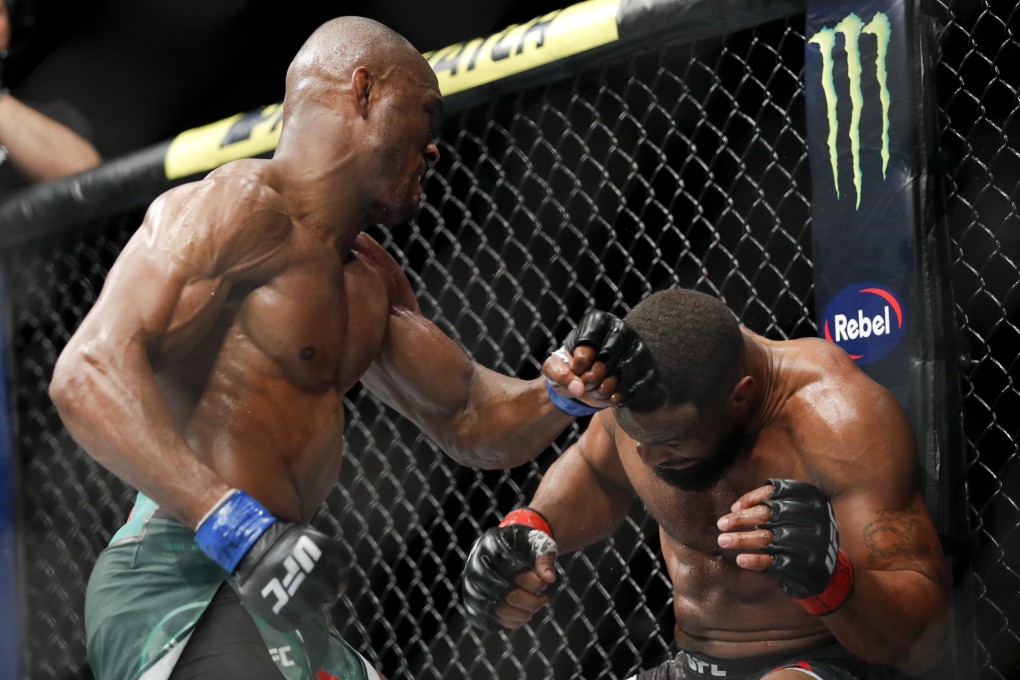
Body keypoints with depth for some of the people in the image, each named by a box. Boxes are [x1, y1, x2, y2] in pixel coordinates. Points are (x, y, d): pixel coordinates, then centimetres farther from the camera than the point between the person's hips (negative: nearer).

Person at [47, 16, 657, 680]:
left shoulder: (372, 283, 21)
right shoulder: (241, 206, -9)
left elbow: (469, 421, 26)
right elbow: (90, 372, -21)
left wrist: (564, 394, 4)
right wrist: (239, 530, -31)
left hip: (267, 596, 9)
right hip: (181, 587, -9)